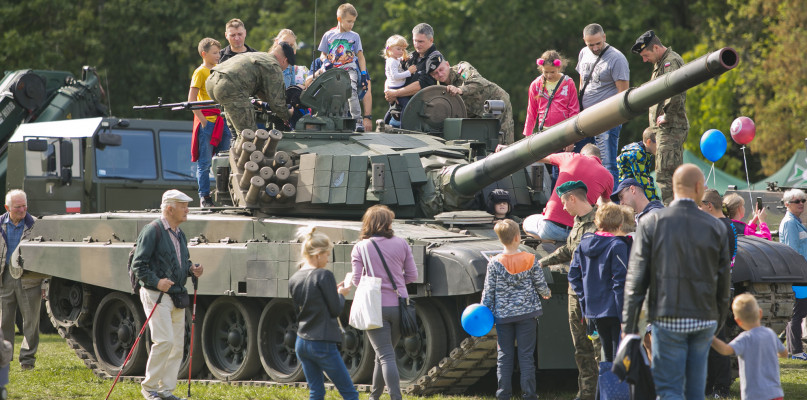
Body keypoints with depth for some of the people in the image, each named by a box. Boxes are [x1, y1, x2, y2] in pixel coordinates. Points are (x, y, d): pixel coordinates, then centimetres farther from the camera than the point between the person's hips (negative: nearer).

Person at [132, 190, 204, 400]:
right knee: (164, 340, -16)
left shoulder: (179, 234, 17)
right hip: (156, 295, -8)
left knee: (177, 345, 6)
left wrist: (192, 270, 4)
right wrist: (156, 282, -24)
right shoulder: (152, 231, -9)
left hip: (177, 296, 8)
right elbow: (138, 265, -12)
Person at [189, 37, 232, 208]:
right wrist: (202, 120, -17)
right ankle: (204, 196, 3)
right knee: (205, 162, -2)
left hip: (221, 120, 7)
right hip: (207, 120, -7)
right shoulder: (200, 72, -5)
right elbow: (191, 99, -11)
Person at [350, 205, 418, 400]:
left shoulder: (360, 248, -5)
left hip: (375, 308, -3)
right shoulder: (401, 244, 2)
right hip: (398, 306, 3)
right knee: (384, 354, 18)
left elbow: (357, 280, -6)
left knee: (386, 356, -6)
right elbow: (412, 276, 5)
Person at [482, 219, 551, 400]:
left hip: (503, 315, 0)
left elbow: (488, 291, -3)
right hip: (527, 313, 0)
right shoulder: (530, 260, -8)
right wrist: (546, 294, 24)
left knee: (504, 355, 7)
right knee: (526, 354, 4)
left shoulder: (494, 263, -7)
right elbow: (541, 285, 2)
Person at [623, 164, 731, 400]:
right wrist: (719, 321, 20)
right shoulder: (716, 228, 2)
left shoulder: (651, 224, -4)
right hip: (704, 321, 3)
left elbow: (636, 280, -5)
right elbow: (723, 283, 7)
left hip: (668, 320, -3)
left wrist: (629, 326, -1)